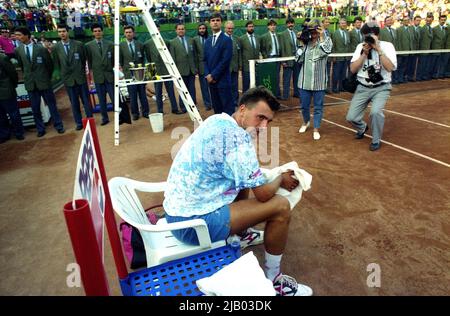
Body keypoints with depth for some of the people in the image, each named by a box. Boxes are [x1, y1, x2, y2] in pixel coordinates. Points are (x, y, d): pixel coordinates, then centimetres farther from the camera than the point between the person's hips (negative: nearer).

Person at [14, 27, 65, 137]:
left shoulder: (41, 49, -6)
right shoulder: (18, 50, 3)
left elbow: (50, 64, 2)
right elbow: (21, 65, 14)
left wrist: (47, 78, 7)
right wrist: (28, 75, 12)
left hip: (44, 82, -3)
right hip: (30, 83, 3)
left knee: (52, 105, 5)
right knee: (35, 108, 8)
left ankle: (59, 126, 15)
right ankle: (40, 129, 18)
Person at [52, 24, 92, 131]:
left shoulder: (79, 44, -2)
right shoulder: (56, 48, 0)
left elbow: (84, 59, 5)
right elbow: (56, 64, 6)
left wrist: (81, 71, 5)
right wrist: (63, 74, 3)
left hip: (80, 77, -1)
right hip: (68, 79, 1)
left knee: (86, 100, 5)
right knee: (74, 103, 7)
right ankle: (79, 123, 16)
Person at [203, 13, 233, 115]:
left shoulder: (227, 40, -5)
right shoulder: (208, 41, 16)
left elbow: (225, 60, -14)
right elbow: (205, 60, 14)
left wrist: (213, 75, -14)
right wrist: (207, 75, -3)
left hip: (222, 80, -6)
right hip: (211, 79, 6)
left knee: (227, 107, -3)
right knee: (216, 107, 12)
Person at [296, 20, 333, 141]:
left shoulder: (326, 40, 0)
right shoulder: (306, 42, 3)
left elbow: (325, 52, -21)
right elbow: (299, 59, -3)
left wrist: (321, 37, -15)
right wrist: (301, 43, -6)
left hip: (319, 81, -2)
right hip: (305, 80, 2)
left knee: (318, 107, 6)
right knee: (304, 105, 13)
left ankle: (316, 129, 20)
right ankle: (306, 122, 41)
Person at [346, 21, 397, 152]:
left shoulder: (387, 46, -8)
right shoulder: (361, 47, 1)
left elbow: (390, 68, -22)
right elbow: (352, 69, -6)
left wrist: (378, 49, -23)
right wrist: (365, 53, -15)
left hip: (381, 88, -3)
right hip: (363, 88, 3)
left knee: (375, 112, -29)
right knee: (351, 117, -3)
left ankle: (376, 140, -1)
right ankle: (362, 127, 35)